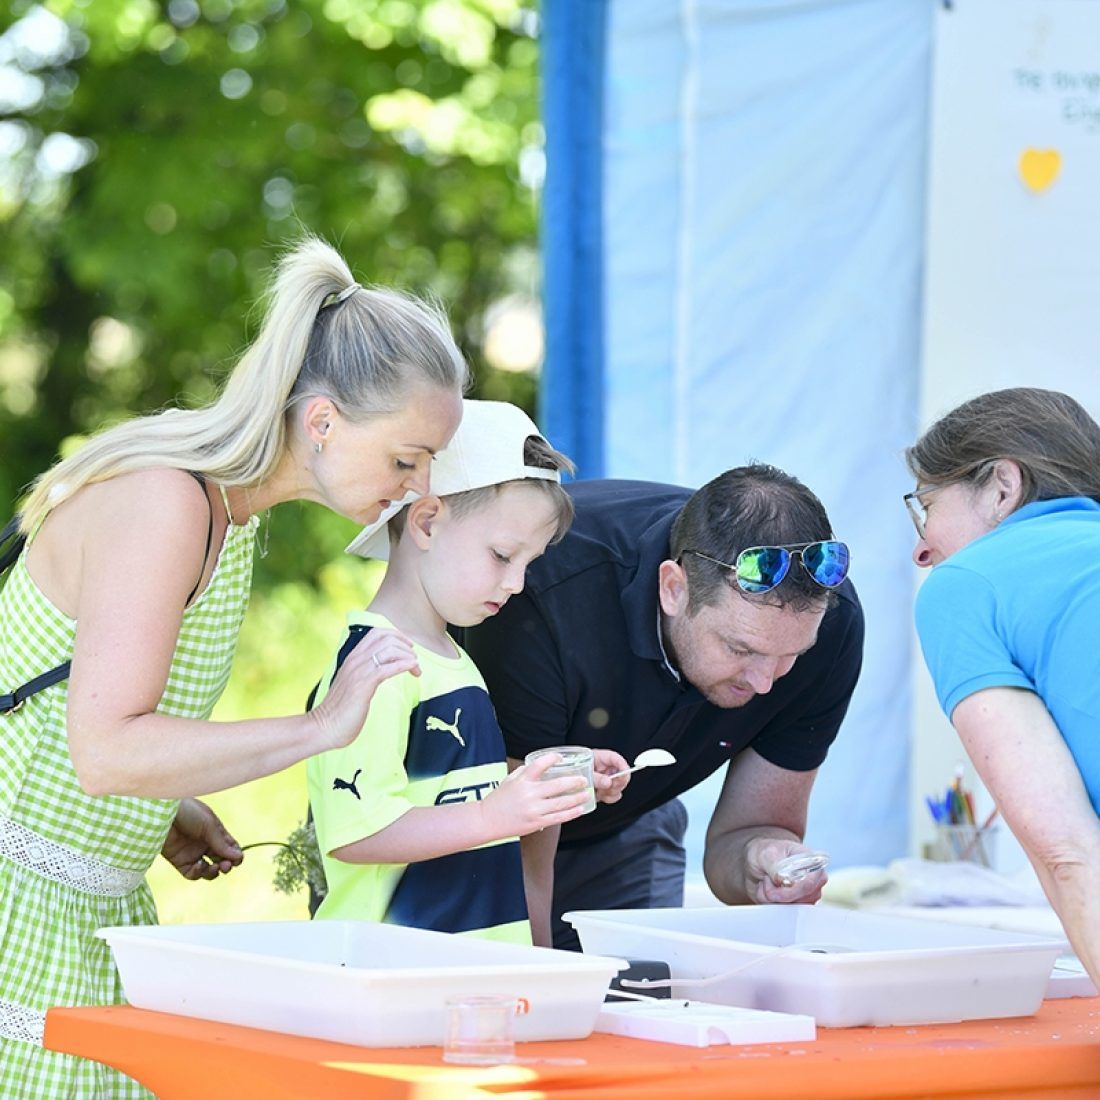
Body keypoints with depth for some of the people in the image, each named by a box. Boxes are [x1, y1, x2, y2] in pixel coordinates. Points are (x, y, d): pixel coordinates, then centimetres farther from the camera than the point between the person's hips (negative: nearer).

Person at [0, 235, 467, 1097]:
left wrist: (166, 810, 7)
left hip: (102, 907, 9)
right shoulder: (163, 503, -20)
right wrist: (323, 728, -24)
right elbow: (104, 752, -27)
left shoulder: (232, 503, 9)